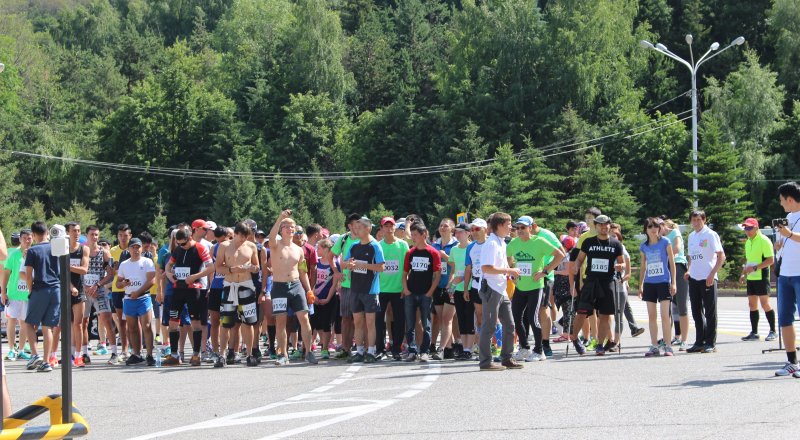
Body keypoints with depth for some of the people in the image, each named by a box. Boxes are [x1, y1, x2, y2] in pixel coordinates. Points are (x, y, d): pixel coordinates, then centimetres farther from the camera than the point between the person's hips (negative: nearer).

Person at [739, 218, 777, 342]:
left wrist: (755, 268, -21)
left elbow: (771, 260, -16)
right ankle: (754, 333, 11)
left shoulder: (764, 241, -11)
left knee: (765, 304, -7)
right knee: (752, 304, 7)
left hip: (761, 277, -8)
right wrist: (744, 273, 13)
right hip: (750, 278, 8)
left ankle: (773, 331, 2)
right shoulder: (748, 242, 15)